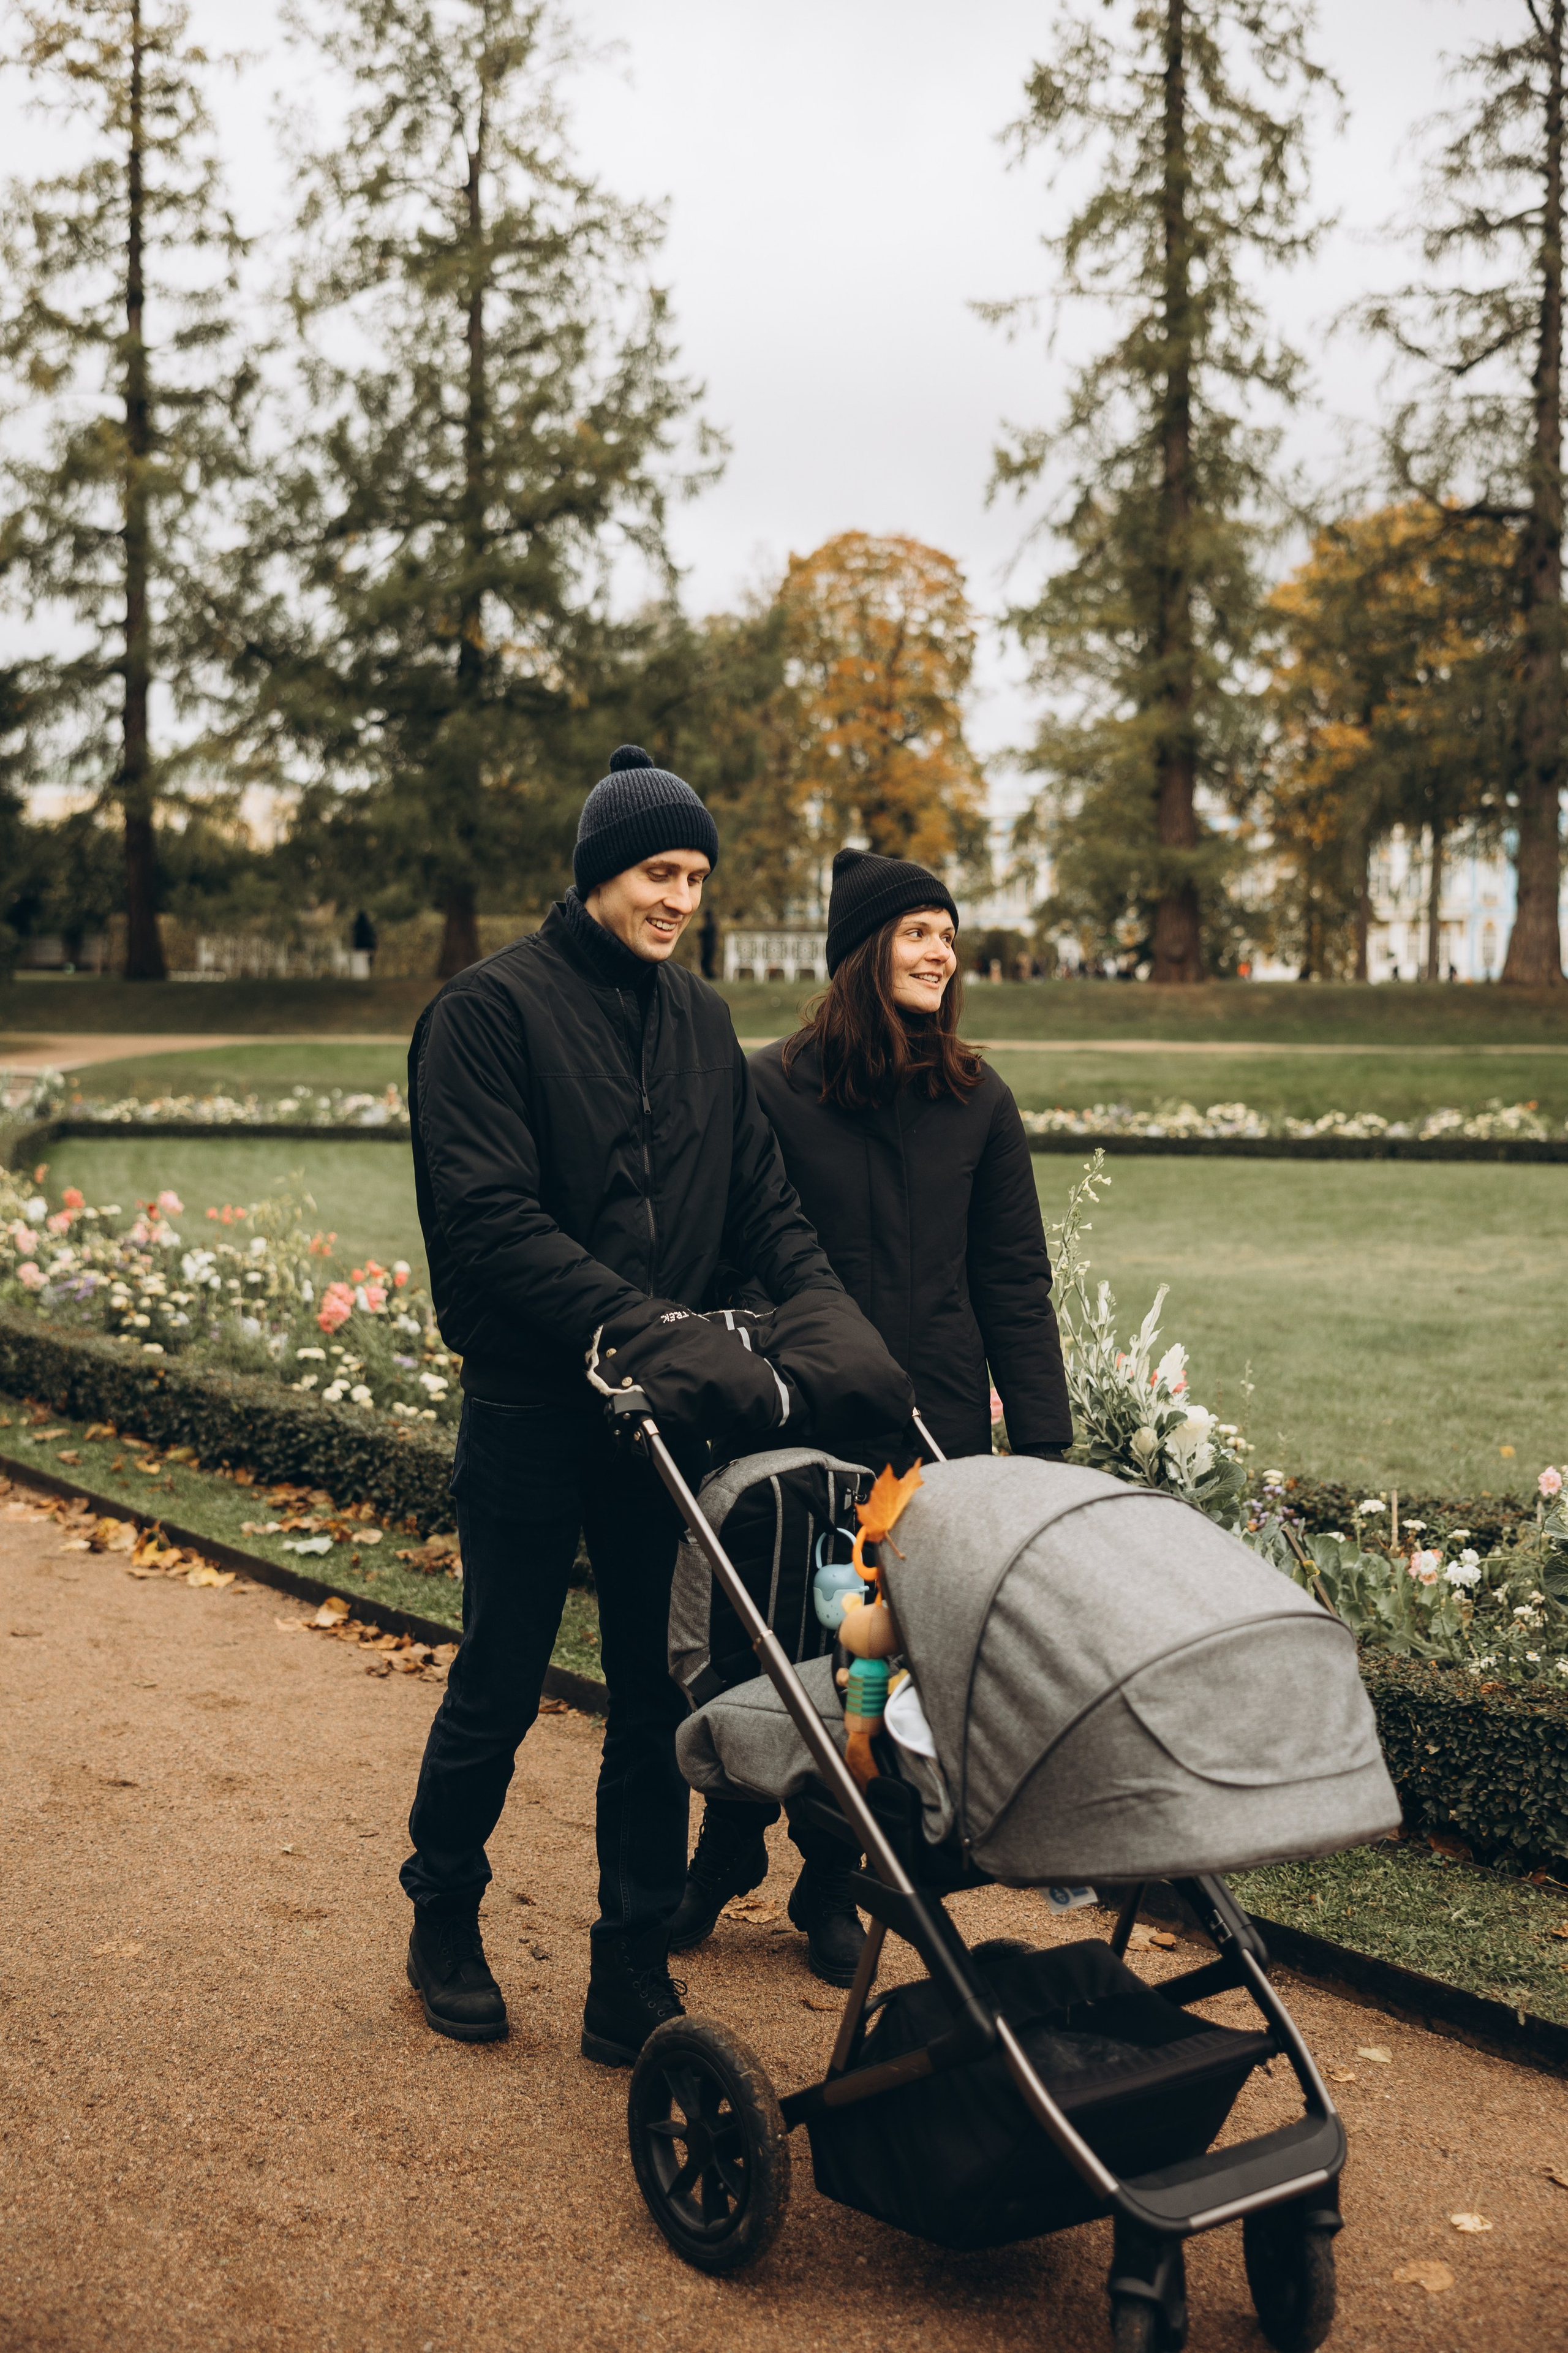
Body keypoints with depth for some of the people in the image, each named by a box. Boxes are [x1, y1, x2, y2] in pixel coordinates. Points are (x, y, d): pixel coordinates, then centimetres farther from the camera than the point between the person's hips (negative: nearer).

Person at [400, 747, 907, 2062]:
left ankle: (633, 1977, 20)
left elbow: (761, 1197, 9)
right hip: (533, 1408, -5)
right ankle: (444, 1921, 33)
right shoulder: (491, 1010, -9)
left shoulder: (703, 1024, 11)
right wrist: (643, 1323, -27)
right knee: (501, 1684, 8)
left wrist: (828, 1309, -10)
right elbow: (488, 1222, -18)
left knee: (660, 1692, 7)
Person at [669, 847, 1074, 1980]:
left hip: (937, 1430, 2)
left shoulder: (978, 1102, 4)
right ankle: (729, 1851, 35)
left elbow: (1014, 1283, 6)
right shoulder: (773, 1088, -3)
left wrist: (1046, 1442, 1)